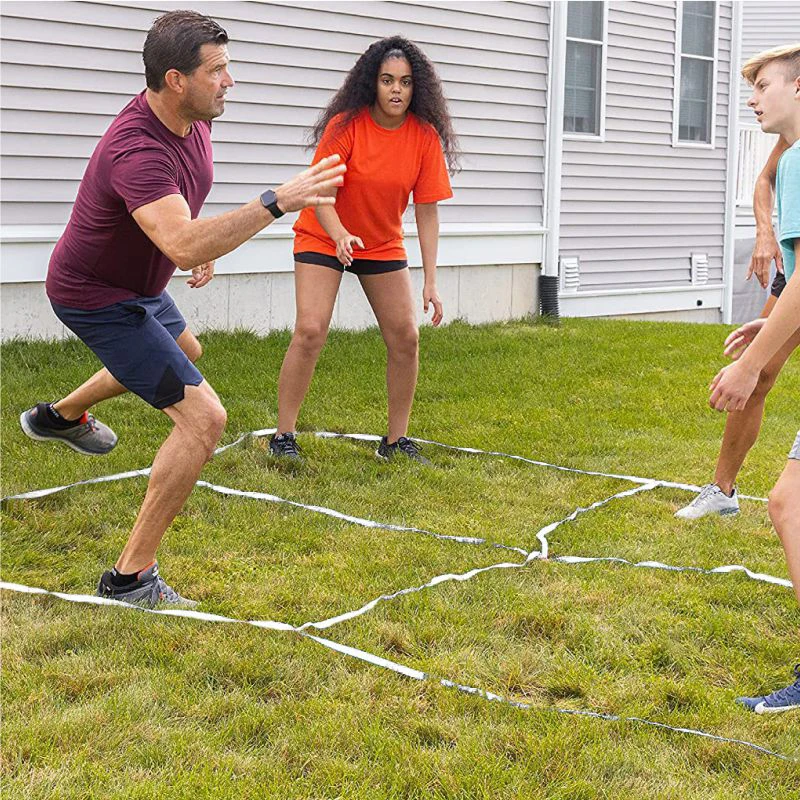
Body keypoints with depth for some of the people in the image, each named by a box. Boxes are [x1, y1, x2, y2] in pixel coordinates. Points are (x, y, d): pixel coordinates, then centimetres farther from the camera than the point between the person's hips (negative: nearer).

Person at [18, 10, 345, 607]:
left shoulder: (191, 118, -7)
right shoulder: (138, 150, -37)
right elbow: (184, 246, -53)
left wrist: (203, 245, 5)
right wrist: (279, 200, -55)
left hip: (137, 283, 10)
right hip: (96, 297, -10)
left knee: (183, 350, 39)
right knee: (203, 416, -20)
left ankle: (61, 416, 59)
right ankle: (132, 576, -11)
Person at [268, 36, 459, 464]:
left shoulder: (425, 136, -13)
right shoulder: (345, 125, -21)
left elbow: (427, 211, -10)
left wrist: (430, 281, -14)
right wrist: (340, 235, -41)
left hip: (384, 245, 4)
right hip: (324, 238, -4)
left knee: (405, 337, -2)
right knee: (310, 330, -17)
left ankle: (396, 440, 13)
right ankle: (283, 436, -7)